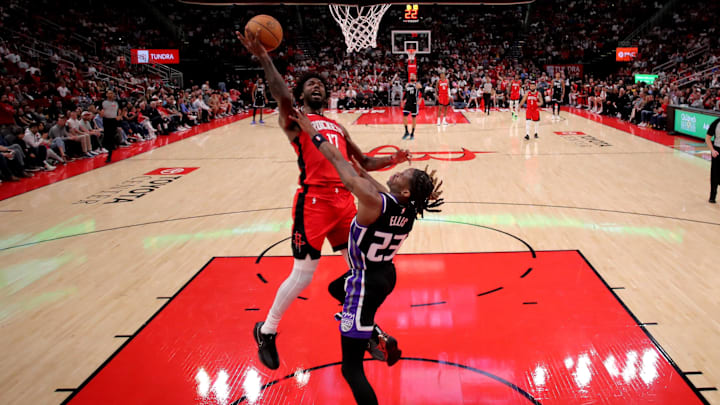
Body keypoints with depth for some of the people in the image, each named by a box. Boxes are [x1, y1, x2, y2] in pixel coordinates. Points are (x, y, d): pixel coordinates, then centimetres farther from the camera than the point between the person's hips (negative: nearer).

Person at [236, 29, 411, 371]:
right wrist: (264, 59, -32)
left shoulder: (338, 127, 22)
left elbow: (364, 162, 27)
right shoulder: (294, 120, 4)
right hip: (313, 201, -6)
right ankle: (266, 331, 17)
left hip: (344, 198, 6)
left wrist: (391, 160, 8)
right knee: (303, 273, -4)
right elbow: (283, 97, -19)